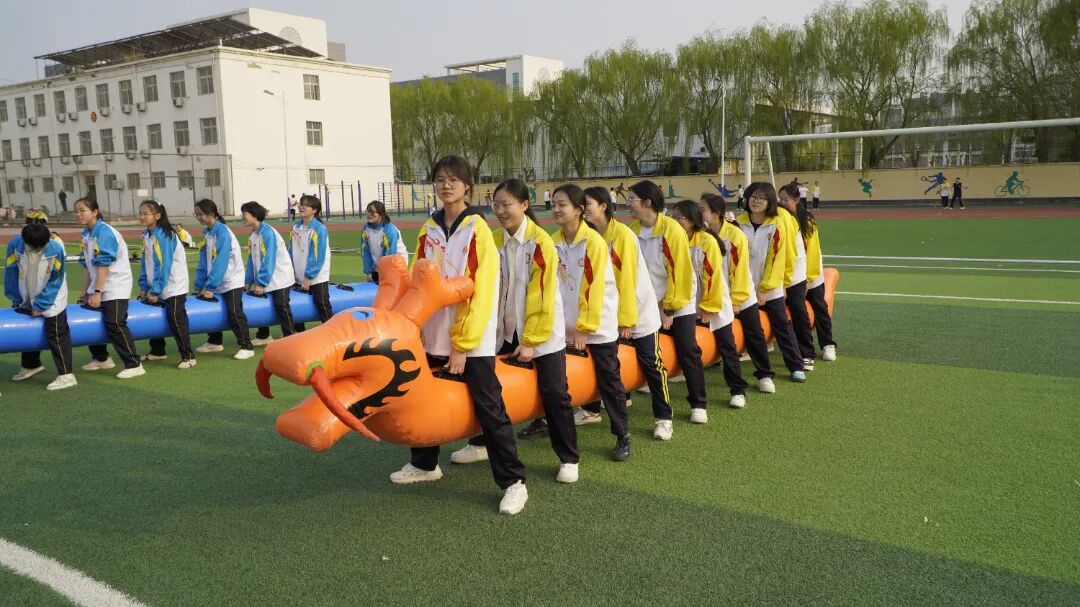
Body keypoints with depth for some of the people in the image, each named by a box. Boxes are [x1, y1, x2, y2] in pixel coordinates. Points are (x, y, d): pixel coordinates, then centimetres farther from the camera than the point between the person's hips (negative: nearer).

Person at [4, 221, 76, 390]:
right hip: (26, 300, 5)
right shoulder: (14, 245, -18)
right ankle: (31, 366, 38)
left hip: (51, 300, -5)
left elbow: (55, 281, -15)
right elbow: (11, 274, -3)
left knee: (57, 334, -8)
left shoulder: (56, 249, -25)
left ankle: (66, 375, -6)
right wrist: (15, 299, 3)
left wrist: (41, 305, -13)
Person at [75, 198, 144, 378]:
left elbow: (103, 265, -22)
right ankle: (101, 358, 31)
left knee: (114, 324, -15)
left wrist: (97, 292, -23)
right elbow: (88, 266, 13)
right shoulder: (86, 234, 9)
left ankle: (134, 365, -10)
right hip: (99, 286, 9)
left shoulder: (104, 232, -17)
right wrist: (85, 292, 12)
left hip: (115, 287, -9)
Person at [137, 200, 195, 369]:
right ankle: (157, 351, 31)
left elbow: (164, 265, -20)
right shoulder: (147, 235, 7)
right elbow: (146, 263, 12)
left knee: (176, 320, -9)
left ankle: (188, 356, -2)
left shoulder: (164, 235, -18)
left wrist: (156, 291, -18)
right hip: (157, 287, 9)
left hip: (173, 287, -9)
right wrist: (144, 287, 6)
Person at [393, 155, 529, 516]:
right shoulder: (429, 230, 7)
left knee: (489, 409, -4)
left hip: (473, 340, -6)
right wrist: (417, 331, 1)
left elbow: (482, 292, -12)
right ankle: (424, 464, 37)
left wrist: (463, 345, -14)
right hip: (434, 335, 6)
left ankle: (513, 481, 6)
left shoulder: (477, 230, -9)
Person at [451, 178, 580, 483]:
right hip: (506, 330, 6)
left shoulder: (540, 242, -16)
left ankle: (568, 459, 13)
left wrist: (531, 340, -16)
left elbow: (544, 296, -16)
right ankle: (482, 444, 32)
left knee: (554, 394, -2)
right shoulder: (494, 240, 1)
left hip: (542, 332, -6)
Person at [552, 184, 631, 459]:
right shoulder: (554, 241, 3)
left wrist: (585, 327, -14)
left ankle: (622, 437, 12)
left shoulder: (594, 241, -14)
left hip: (599, 326, -5)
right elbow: (554, 284, 5)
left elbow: (595, 288, -15)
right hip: (567, 325, 5)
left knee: (609, 380, 2)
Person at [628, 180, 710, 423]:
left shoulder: (672, 230, -18)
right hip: (648, 303, 4)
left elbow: (679, 271, -18)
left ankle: (698, 404, 9)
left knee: (687, 352, -2)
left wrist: (670, 308, -15)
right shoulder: (633, 230, -2)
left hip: (678, 303, -4)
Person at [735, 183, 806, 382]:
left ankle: (796, 367, 13)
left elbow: (776, 259, -9)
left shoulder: (777, 224, -7)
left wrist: (765, 288, -11)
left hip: (770, 289, -2)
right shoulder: (738, 223, -2)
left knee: (782, 327, 3)